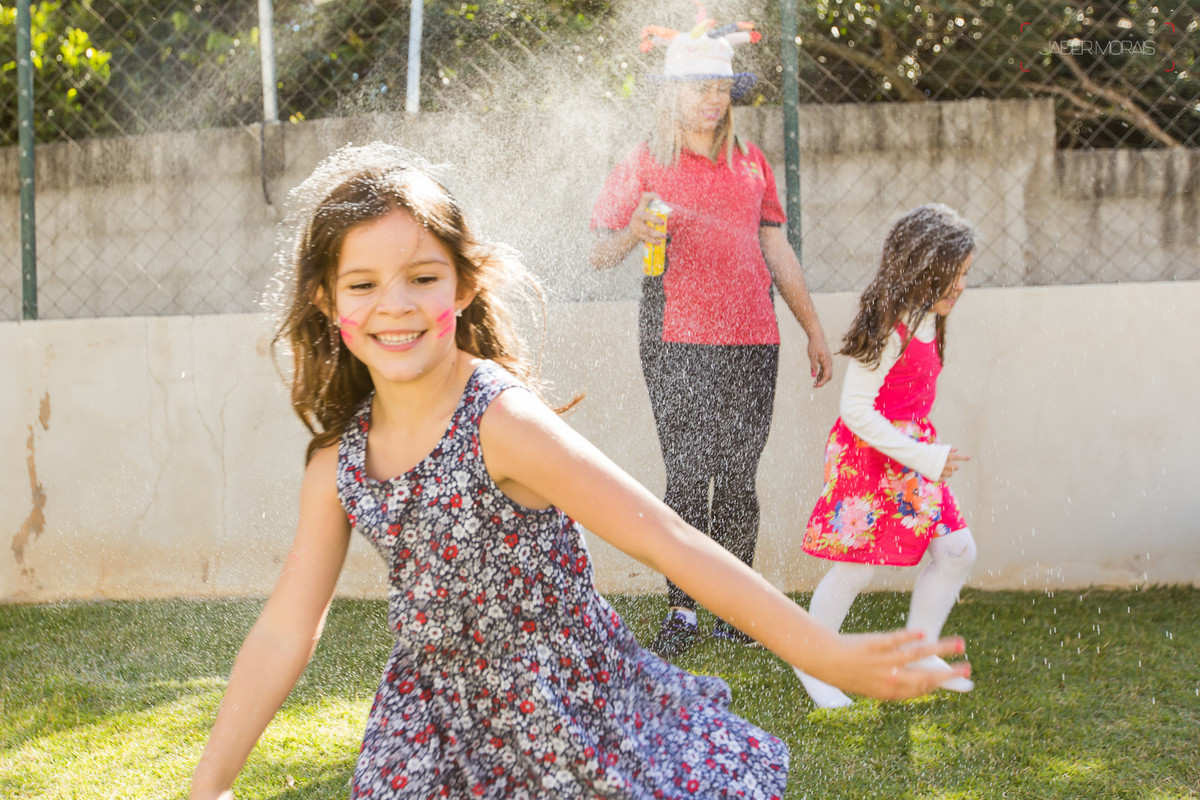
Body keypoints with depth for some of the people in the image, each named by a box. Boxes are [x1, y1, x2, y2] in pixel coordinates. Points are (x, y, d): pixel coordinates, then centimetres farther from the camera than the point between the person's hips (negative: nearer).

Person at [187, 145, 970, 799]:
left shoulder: (501, 421, -22)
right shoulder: (339, 458, -4)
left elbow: (667, 540, -24)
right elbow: (286, 630, 3)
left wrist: (826, 653, -26)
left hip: (571, 722, -5)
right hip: (437, 725, 5)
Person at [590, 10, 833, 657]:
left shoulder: (751, 164, 17)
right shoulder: (643, 165, 5)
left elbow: (777, 250, 21)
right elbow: (599, 255, 4)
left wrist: (813, 328, 19)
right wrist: (634, 233, -19)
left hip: (752, 343, 4)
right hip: (678, 346, -4)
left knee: (738, 479, 4)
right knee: (688, 476, -7)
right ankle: (681, 613, 0)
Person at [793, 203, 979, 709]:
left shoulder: (926, 322, 6)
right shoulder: (889, 329, -22)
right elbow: (856, 410, -23)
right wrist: (926, 459, -22)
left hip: (912, 454, 9)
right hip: (867, 457, -9)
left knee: (957, 551, 8)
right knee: (856, 568, -3)